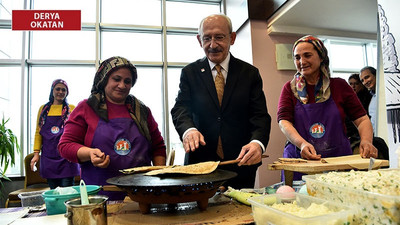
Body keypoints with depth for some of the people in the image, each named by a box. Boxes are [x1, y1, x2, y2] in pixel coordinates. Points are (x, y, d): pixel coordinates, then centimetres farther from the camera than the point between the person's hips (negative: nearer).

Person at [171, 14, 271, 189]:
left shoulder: (250, 73, 2)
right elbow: (181, 108, -6)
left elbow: (260, 115, -5)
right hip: (201, 162, 0)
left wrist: (258, 143, -25)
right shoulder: (189, 72, 5)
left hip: (241, 163, 1)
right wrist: (188, 129, -28)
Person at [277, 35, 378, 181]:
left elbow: (362, 119, 8)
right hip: (299, 160, -1)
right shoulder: (290, 88, 7)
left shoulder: (339, 85, 9)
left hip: (339, 159, 1)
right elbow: (284, 121, -6)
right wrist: (302, 144, -24)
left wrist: (366, 140, -13)